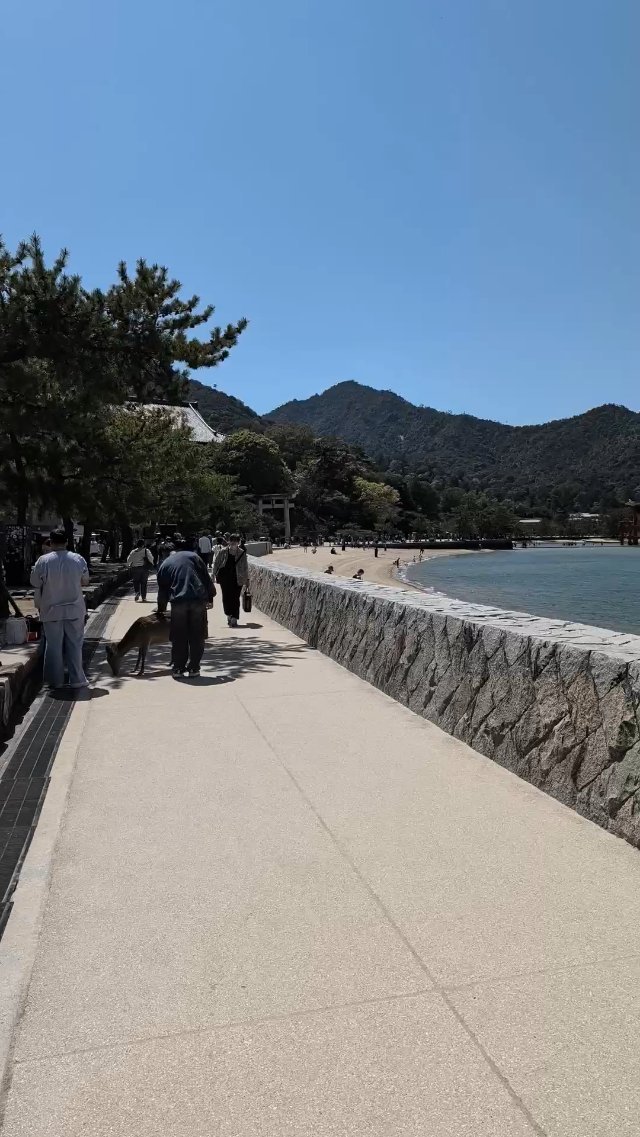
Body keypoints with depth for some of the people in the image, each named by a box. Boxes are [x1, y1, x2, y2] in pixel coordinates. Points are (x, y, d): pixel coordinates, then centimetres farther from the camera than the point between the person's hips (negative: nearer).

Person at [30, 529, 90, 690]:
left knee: (53, 645, 9)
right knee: (74, 645, 9)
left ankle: (55, 680, 14)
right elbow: (85, 580, 6)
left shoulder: (43, 561, -11)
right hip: (74, 610, 1)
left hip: (51, 611, 0)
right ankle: (76, 679, 12)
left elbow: (35, 583, -1)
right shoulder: (78, 559, -7)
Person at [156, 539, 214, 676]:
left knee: (179, 638, 10)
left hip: (178, 602, 1)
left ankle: (178, 668, 13)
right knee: (197, 636, 8)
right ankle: (194, 667, 11)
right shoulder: (193, 556, 14)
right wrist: (210, 597, 12)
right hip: (199, 599, 0)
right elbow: (206, 578, 8)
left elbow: (162, 591, 21)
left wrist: (161, 610, 31)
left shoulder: (164, 565, 18)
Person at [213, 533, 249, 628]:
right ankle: (229, 615, 20)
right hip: (225, 578, 1)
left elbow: (245, 567, 6)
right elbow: (216, 563, 8)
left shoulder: (242, 553, -1)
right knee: (226, 597, 0)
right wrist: (214, 574, 8)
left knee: (235, 598, -3)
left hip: (237, 579, -1)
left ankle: (234, 619, 2)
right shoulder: (223, 552, -1)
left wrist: (247, 579, 8)